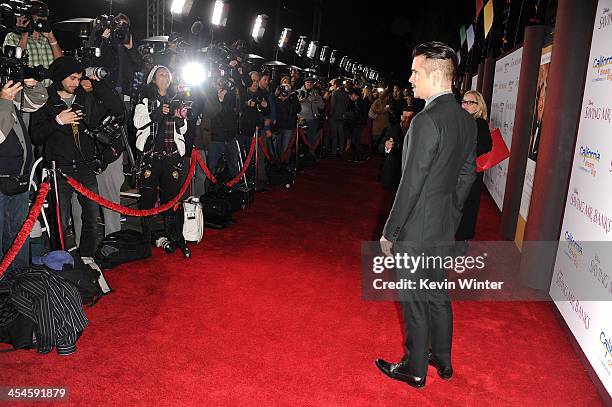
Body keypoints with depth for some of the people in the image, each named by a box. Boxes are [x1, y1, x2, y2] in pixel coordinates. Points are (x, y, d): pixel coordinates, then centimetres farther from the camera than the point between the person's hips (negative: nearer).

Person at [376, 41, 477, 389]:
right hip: (445, 229, 8)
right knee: (438, 295, 22)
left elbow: (411, 185, -22)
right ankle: (442, 360, 40)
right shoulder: (467, 120, 4)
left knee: (415, 302, 9)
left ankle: (415, 370, 28)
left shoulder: (427, 121, -23)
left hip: (416, 231, -8)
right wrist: (451, 212, 19)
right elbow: (468, 173, 11)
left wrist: (390, 232, -13)